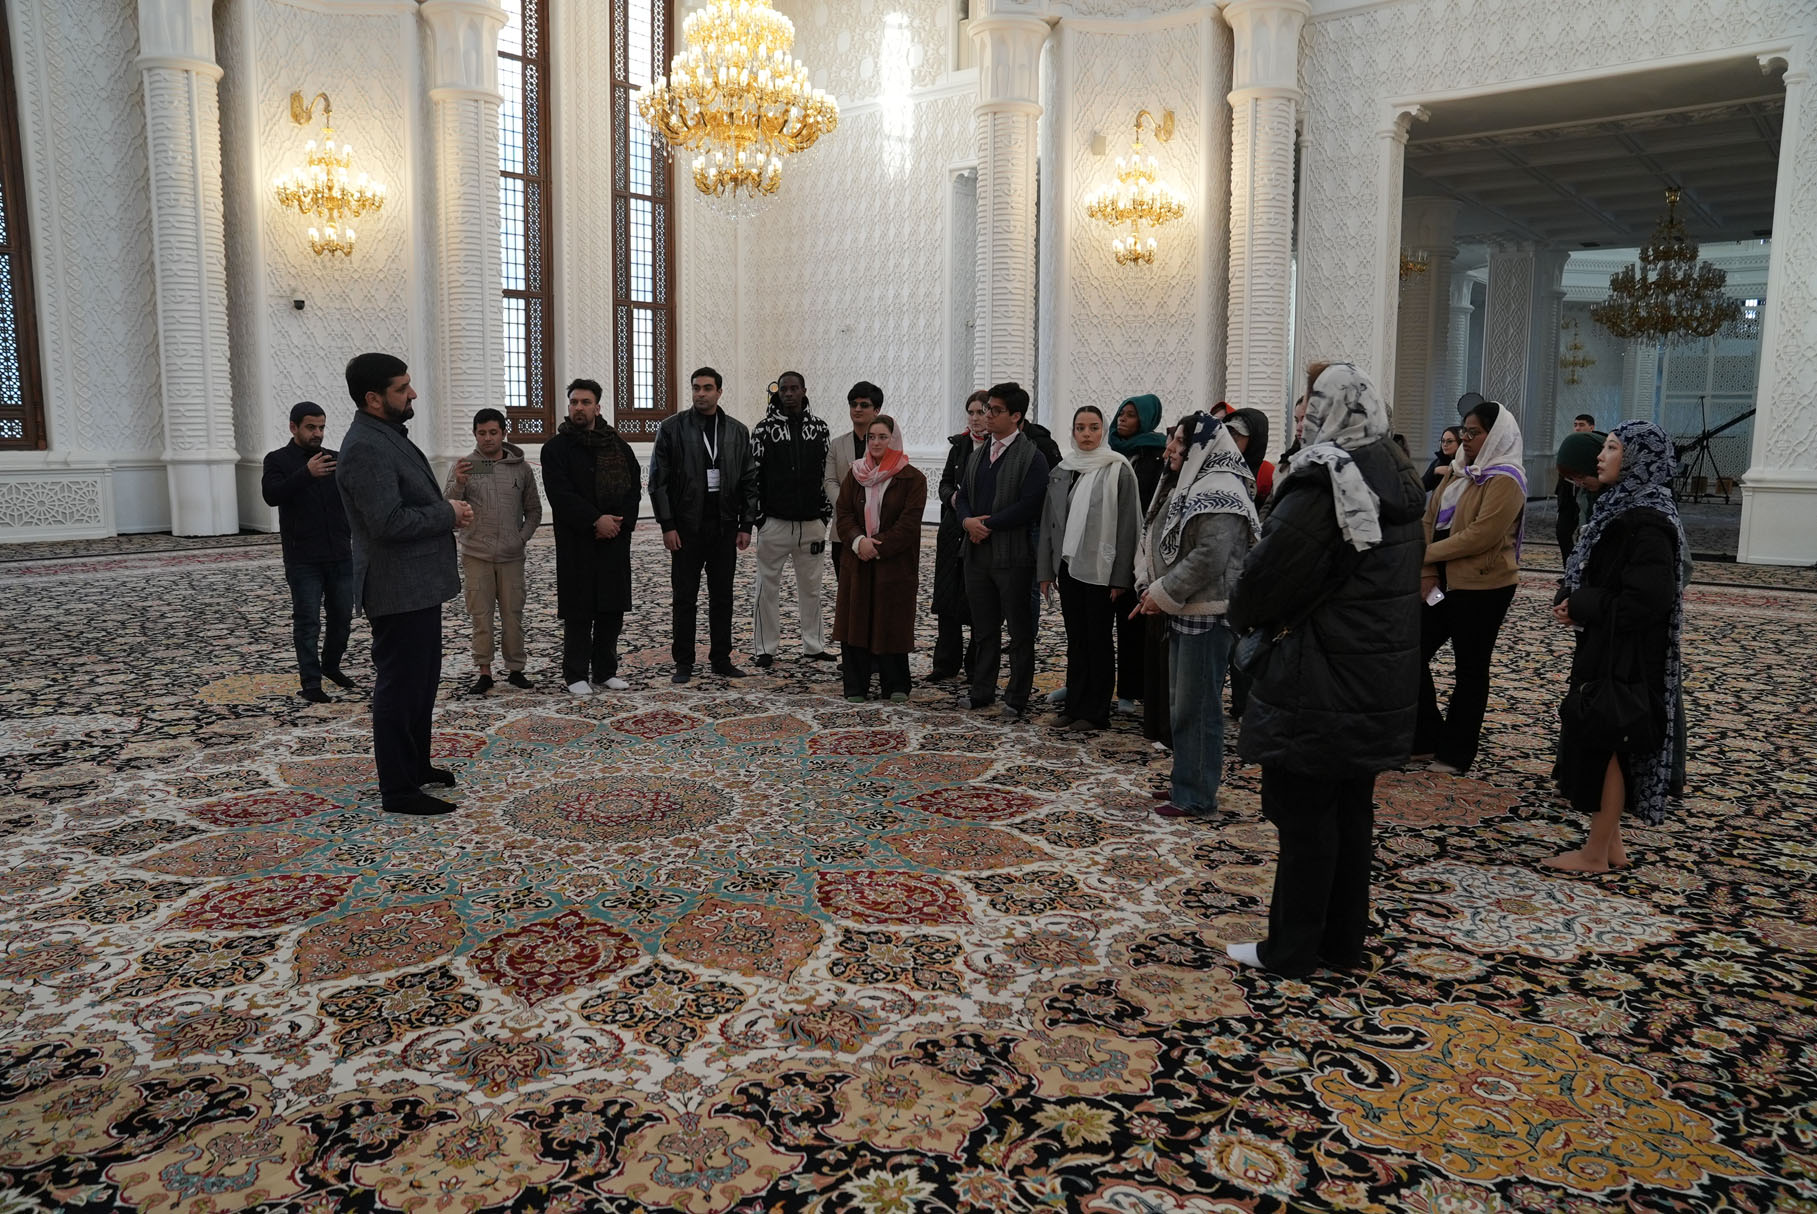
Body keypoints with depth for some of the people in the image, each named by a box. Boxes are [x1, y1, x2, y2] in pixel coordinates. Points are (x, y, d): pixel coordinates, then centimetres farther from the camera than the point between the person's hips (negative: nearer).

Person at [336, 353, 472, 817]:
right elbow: (388, 521, -27)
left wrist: (449, 510, 6)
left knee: (422, 679, 20)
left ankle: (416, 765, 34)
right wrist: (448, 514, -16)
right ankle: (398, 790, 8)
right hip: (399, 590, -11)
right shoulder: (365, 449, -20)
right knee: (399, 685, -2)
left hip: (419, 584, 11)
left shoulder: (389, 436, 14)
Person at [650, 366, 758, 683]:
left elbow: (749, 481, 7)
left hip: (725, 526, 3)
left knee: (722, 597, 9)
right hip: (686, 527, -2)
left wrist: (746, 525, 1)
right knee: (684, 598, 3)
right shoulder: (673, 428, -2)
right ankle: (684, 663, 12)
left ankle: (721, 659, 19)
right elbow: (659, 481, -3)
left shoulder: (737, 431, 7)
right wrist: (667, 525, -10)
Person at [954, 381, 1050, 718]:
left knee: (1019, 630, 3)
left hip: (1013, 555, -7)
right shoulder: (977, 455, 15)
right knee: (984, 629, 14)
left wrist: (988, 524, -15)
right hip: (977, 553, 7)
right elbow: (962, 496, 16)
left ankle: (1017, 698, 12)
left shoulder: (1031, 457, -8)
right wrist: (967, 521, -6)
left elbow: (1029, 505, -18)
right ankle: (981, 693, 23)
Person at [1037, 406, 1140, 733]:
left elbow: (1128, 525, -9)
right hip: (1069, 567, 5)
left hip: (1100, 569, -5)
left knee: (1099, 641, 4)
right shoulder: (1061, 471, 9)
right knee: (1075, 641, 12)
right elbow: (1049, 522, 12)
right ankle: (1074, 707, 21)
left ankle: (1096, 713, 13)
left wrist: (1121, 576, -13)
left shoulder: (1118, 470, -7)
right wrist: (1045, 569, 9)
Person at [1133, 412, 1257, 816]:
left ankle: (1197, 797, 5)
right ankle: (1186, 782, 28)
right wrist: (1151, 587, 4)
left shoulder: (1220, 493, -16)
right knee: (1183, 703, 17)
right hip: (1184, 613, 10)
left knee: (1196, 706, -4)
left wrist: (1163, 594, -16)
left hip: (1208, 615, -10)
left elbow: (1209, 558, -24)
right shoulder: (1191, 486, 16)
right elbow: (1161, 544, 19)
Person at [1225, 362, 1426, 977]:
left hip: (1321, 684, -9)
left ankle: (1291, 948, 14)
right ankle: (1344, 940, 28)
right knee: (1351, 808, 17)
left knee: (1302, 812, 2)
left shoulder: (1325, 483, -19)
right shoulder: (1397, 478, 9)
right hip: (1382, 679, 9)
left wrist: (1248, 615, 4)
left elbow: (1269, 567, -19)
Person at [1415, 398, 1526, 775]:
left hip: (1483, 587, -8)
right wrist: (1426, 571, -7)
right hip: (1441, 582, 8)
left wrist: (1427, 554, -16)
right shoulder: (1456, 472, 12)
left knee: (1470, 668, 5)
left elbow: (1481, 535, -23)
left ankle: (1456, 752, 16)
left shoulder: (1505, 480, -13)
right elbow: (1430, 520, 6)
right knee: (1414, 653, 7)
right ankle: (1427, 737, 21)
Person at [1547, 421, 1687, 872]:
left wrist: (1580, 606, -15)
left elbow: (1648, 600, -26)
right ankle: (1609, 843, 27)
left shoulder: (1647, 523, -20)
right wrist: (1571, 600, -1)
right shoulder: (1624, 508, 9)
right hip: (1606, 648, 9)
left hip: (1627, 656, -9)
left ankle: (1596, 853, 14)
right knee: (1597, 740, 15)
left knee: (1607, 743, 1)